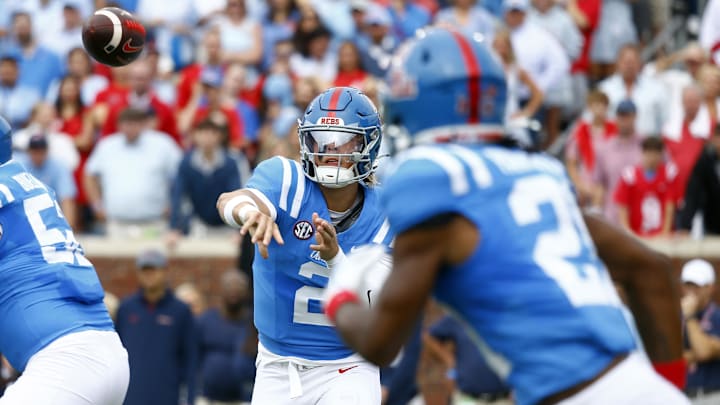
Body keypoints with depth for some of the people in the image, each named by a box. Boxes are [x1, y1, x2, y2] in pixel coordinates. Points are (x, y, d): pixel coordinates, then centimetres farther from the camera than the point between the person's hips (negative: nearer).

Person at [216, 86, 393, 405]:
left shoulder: (386, 220, -8)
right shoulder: (287, 180, -11)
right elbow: (229, 202, -34)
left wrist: (334, 257, -32)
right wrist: (250, 211, -58)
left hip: (347, 369, -1)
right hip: (277, 370, 1)